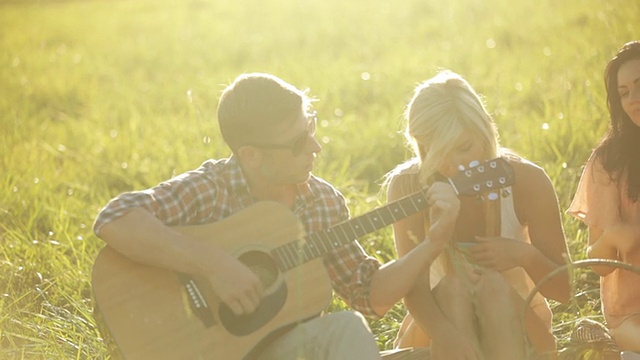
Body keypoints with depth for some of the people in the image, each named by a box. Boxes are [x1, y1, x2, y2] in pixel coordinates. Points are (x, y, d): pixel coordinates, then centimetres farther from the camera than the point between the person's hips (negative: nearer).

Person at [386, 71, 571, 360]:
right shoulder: (407, 185, -13)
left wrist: (526, 255, -29)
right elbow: (413, 283, -23)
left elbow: (564, 289, -8)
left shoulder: (526, 181, -13)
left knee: (493, 285, -31)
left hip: (516, 327, 0)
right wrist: (445, 334, -44)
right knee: (451, 288, -31)